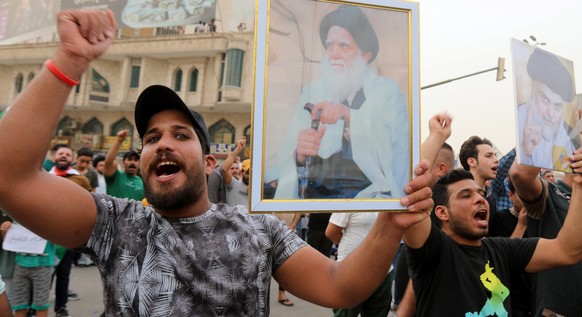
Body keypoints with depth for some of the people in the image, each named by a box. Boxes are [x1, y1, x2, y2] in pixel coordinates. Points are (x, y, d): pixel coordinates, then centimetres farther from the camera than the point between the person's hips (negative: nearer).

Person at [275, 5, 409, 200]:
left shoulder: (387, 92, 7)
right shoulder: (312, 92, 11)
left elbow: (397, 144, -10)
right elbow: (285, 157, 3)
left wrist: (349, 115, -22)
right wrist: (299, 153, -21)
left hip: (367, 191, -1)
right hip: (313, 191, 2)